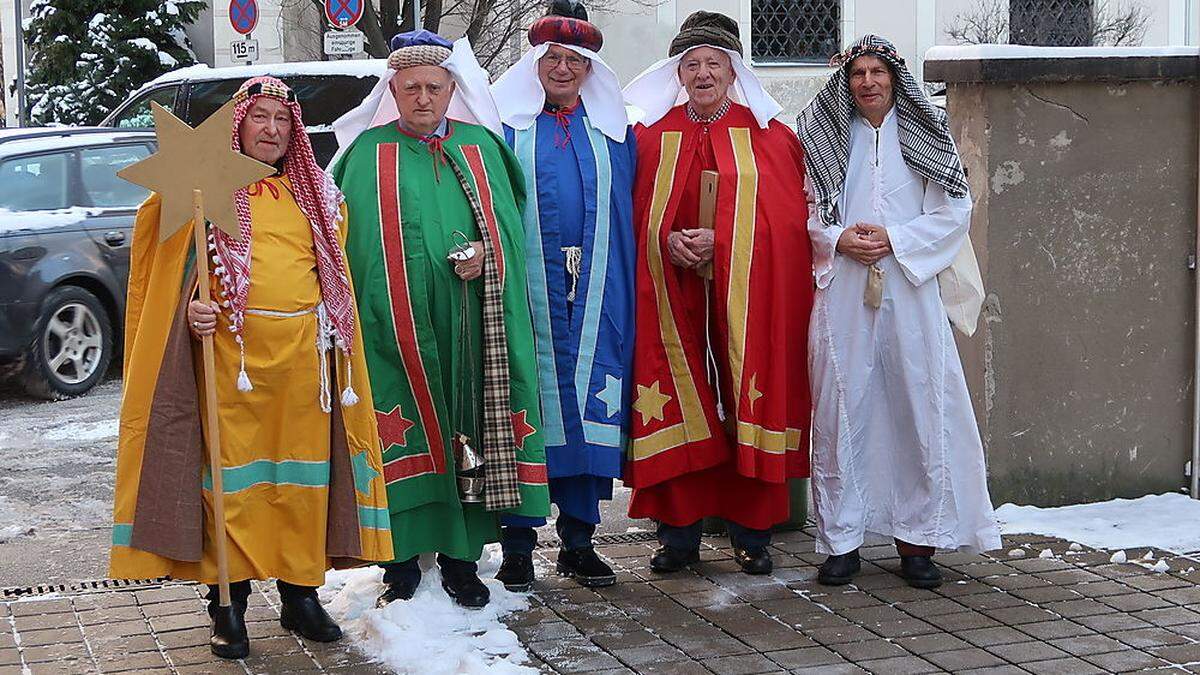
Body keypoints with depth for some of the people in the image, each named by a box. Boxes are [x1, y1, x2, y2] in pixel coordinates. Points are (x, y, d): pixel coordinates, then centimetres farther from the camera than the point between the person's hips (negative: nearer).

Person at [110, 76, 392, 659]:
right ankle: (228, 605, 7)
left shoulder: (316, 194, 16)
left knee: (303, 473, 6)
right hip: (233, 351, -3)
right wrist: (192, 310, -14)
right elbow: (175, 266, 4)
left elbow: (336, 272, 22)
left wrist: (337, 338, 11)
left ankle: (300, 594, 18)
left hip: (304, 354, 4)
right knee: (233, 472, -2)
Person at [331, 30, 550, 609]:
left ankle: (460, 557, 15)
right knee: (403, 437, -1)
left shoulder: (481, 147, 13)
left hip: (467, 323, 2)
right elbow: (349, 236, 2)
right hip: (395, 327, -2)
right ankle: (402, 561, 9)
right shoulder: (368, 152, 6)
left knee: (471, 431, 3)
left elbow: (507, 223, 10)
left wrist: (484, 251, -11)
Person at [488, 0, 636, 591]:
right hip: (526, 294, -2)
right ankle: (518, 544, 5)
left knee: (590, 405, 2)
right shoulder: (507, 127, 9)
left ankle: (578, 541, 12)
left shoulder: (615, 133, 15)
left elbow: (629, 219, 13)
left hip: (595, 297, 2)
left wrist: (623, 294, 4)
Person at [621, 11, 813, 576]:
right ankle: (679, 534, 9)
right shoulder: (652, 137, 11)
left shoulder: (768, 137, 6)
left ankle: (751, 535, 9)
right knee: (678, 414, 0)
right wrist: (668, 241, -12)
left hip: (747, 297, -1)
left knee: (747, 408, 0)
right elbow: (635, 214, 8)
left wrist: (721, 240, -14)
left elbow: (785, 217, -2)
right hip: (672, 297, 1)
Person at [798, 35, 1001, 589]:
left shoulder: (925, 136, 8)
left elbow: (954, 212, 2)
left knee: (919, 407, -2)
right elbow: (806, 211, 10)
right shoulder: (828, 140, 11)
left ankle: (917, 540, 6)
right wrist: (838, 239, -9)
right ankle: (841, 539, 7)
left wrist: (894, 239, -9)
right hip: (843, 290, 1)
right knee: (841, 411, 0)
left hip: (909, 288, -1)